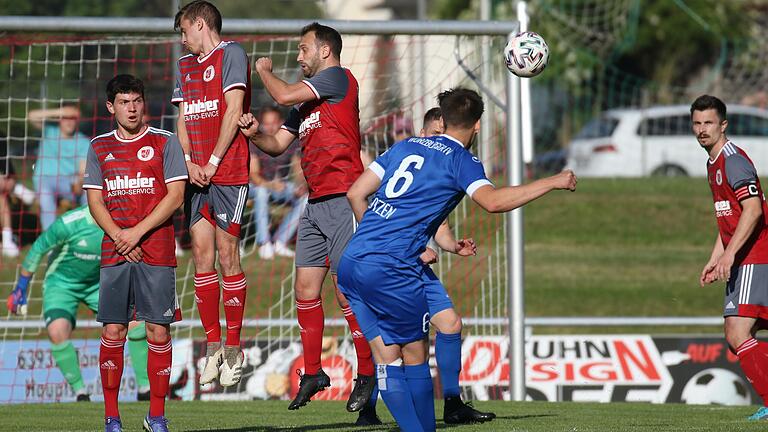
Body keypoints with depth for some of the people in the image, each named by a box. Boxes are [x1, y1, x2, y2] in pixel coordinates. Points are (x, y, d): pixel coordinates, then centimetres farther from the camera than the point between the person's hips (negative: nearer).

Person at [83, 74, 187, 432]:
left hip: (157, 253, -2)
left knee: (159, 332, -3)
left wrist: (137, 232, -10)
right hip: (113, 253, 2)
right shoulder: (100, 147, 12)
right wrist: (118, 236, -7)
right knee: (113, 332, -1)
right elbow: (95, 200, 10)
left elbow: (176, 195, -2)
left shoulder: (165, 143, 4)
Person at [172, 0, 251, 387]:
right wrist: (189, 162, -1)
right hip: (197, 176, 6)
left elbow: (233, 111, -9)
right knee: (201, 254, 2)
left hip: (228, 173, -6)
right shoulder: (185, 66, 20)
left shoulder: (231, 54, -2)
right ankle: (212, 346, 7)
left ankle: (233, 349, 0)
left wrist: (213, 162, -11)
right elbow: (183, 119, 16)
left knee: (227, 255, -5)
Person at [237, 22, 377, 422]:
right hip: (315, 205, 9)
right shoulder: (305, 102, 21)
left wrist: (264, 70, 7)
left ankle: (367, 375, -3)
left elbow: (284, 95, -13)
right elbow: (278, 145, 21)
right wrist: (255, 135, -1)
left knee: (347, 291, -10)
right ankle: (312, 373, 15)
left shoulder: (338, 78, -5)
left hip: (342, 200, -9)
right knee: (305, 290, 7)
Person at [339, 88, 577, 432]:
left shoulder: (405, 147, 20)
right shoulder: (461, 159, 1)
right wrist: (553, 182, -11)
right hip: (391, 271, -6)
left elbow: (355, 194, 17)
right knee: (415, 357, 7)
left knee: (387, 359, 7)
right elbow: (493, 201, -18)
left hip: (351, 262, 6)